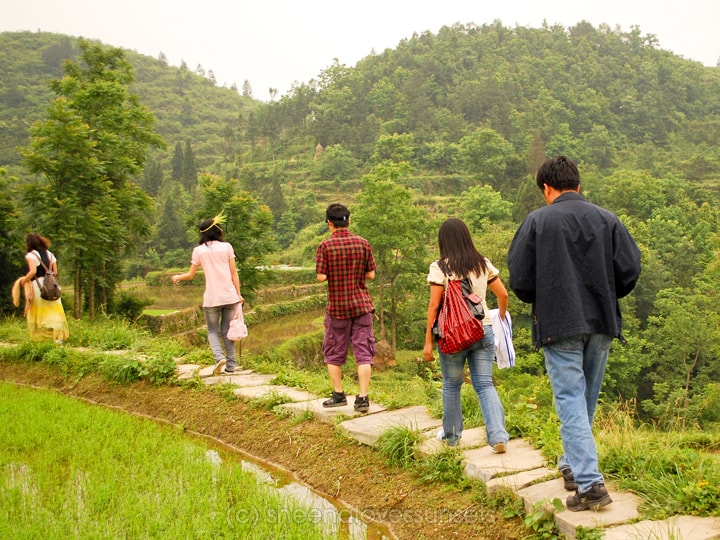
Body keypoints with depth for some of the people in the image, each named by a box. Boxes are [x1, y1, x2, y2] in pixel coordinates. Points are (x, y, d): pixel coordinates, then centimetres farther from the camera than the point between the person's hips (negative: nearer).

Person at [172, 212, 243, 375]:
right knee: (227, 331, 11)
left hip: (211, 298, -1)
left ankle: (219, 357, -14)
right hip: (230, 296, 1)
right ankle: (230, 366, 10)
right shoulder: (227, 247, 2)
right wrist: (238, 294, 5)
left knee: (213, 331, 11)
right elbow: (233, 272, 1)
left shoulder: (199, 250, 1)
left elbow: (191, 275, 7)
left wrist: (177, 277, 27)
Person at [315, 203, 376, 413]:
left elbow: (321, 277, -13)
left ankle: (338, 394, 21)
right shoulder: (363, 243, -2)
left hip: (336, 306, -2)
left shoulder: (325, 246, -10)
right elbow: (371, 274, 0)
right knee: (363, 352, 4)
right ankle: (363, 398, 1)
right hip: (361, 304, 2)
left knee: (334, 352, 14)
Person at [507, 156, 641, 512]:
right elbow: (630, 269, 0)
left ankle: (589, 483, -11)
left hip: (558, 324, -4)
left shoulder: (537, 221, -3)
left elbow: (519, 278, -5)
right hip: (601, 323, 4)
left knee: (570, 399, -3)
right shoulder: (607, 220, 5)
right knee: (587, 397, 17)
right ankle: (573, 466, 31)